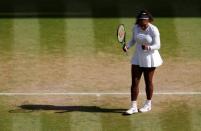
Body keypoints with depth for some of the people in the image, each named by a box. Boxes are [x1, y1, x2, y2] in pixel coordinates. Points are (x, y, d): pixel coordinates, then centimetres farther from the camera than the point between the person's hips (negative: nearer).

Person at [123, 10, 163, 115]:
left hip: (149, 59, -4)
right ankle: (133, 107, 1)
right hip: (137, 58, 4)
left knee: (148, 82, 9)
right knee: (134, 82, -2)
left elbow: (157, 45, -16)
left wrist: (148, 47, -35)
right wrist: (127, 46, -6)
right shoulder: (135, 28, -3)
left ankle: (148, 105, 27)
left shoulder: (153, 30, -17)